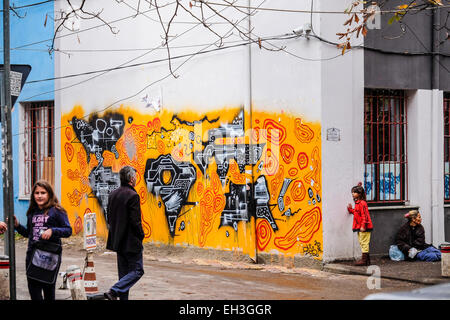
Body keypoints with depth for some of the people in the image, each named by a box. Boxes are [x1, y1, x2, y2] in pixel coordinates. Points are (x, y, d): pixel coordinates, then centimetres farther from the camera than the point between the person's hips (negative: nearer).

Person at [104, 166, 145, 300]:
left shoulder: (113, 194, 8)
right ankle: (113, 291, -14)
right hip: (131, 241, -8)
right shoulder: (133, 196, -17)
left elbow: (109, 219, 12)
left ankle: (123, 298, 14)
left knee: (124, 273, 15)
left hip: (118, 241, 8)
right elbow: (135, 221, -19)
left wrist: (115, 233, 18)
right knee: (137, 270, -1)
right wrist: (141, 236, -5)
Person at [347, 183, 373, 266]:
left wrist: (363, 226, -23)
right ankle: (366, 259, 20)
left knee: (364, 242, -7)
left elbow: (364, 215, -20)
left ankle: (364, 260, -5)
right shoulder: (357, 203, 15)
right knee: (361, 242, 14)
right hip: (359, 227, 10)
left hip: (364, 227, -10)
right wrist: (350, 210, 12)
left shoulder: (362, 203, -16)